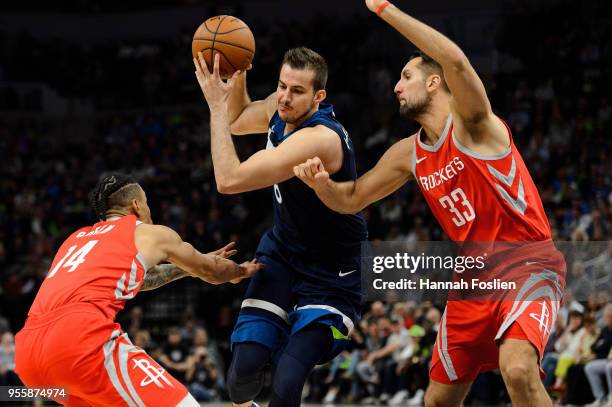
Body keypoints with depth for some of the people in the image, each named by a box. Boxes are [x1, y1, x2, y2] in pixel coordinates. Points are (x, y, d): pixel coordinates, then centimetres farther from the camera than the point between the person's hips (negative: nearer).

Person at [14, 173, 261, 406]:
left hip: (27, 351, 7)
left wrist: (186, 266, 63)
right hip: (81, 339, -7)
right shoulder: (153, 234, 18)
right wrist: (240, 271, 57)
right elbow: (210, 272, 36)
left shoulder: (78, 238, 34)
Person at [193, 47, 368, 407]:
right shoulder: (283, 109, -5)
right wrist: (238, 73, 1)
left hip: (329, 278, -7)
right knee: (245, 366, -6)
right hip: (282, 254, 7)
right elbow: (237, 123, 20)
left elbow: (229, 180, -34)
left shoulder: (320, 138, -31)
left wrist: (217, 105, -26)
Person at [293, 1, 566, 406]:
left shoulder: (470, 123, -11)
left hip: (527, 265, -8)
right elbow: (352, 199, 20)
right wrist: (321, 181, -4)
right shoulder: (409, 154, 9)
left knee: (518, 370, -32)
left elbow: (456, 61, -32)